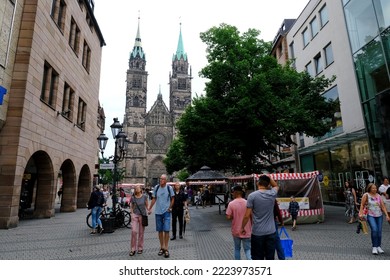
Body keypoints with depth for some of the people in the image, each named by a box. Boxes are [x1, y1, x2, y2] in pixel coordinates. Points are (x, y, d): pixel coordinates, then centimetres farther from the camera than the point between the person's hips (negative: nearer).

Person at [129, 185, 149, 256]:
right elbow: (131, 207, 10)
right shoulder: (132, 198, -1)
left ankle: (140, 248, 20)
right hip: (135, 215, 0)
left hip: (142, 215, 0)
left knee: (141, 232, 6)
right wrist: (132, 214, -2)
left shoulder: (144, 196, -2)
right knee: (134, 231, -11)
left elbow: (146, 205, 8)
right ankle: (133, 249, 0)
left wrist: (146, 213, -3)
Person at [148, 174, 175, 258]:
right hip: (158, 212, 3)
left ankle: (166, 249, 7)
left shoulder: (169, 188, -7)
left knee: (166, 230, -6)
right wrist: (149, 209, 6)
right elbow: (154, 199, 8)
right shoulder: (156, 187, 0)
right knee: (160, 231, 12)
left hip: (166, 212, -3)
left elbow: (172, 198, 4)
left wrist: (170, 207, -2)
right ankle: (162, 247, 25)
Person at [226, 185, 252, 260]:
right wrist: (251, 226, 12)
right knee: (247, 249, 9)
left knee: (237, 248, 18)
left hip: (236, 231, 0)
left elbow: (228, 217, -14)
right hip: (247, 231, 0)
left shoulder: (231, 204, -13)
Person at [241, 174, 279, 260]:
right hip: (271, 232, 3)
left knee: (257, 258, 8)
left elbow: (247, 216, -10)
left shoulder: (252, 196, -11)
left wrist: (242, 227, 3)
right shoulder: (272, 194, -3)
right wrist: (268, 177, 10)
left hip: (257, 233, -3)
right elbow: (276, 186, 23)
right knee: (270, 257, 12)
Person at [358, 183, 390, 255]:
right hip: (370, 215, -4)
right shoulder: (366, 195, -4)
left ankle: (378, 247, 21)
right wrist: (361, 213, -13)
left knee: (379, 231, 3)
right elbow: (362, 205, -4)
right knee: (374, 230, -19)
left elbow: (383, 206, 9)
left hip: (379, 215, 4)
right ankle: (374, 247, -9)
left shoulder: (378, 196, 7)